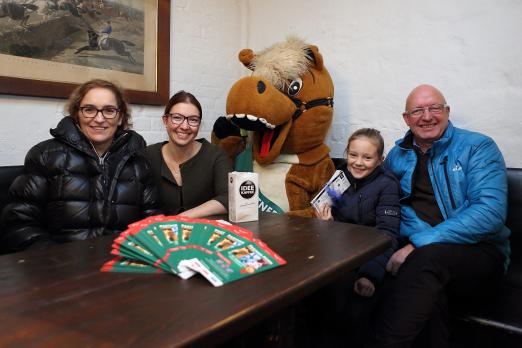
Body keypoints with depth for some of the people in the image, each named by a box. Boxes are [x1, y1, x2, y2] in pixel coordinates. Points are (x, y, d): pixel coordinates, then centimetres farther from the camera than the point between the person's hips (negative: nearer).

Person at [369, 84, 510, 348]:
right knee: (429, 289, -33)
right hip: (416, 253, 2)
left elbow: (491, 211, -15)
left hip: (478, 254, -2)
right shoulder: (397, 155, 12)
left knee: (428, 257, -34)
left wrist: (420, 244, -24)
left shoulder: (478, 147, -1)